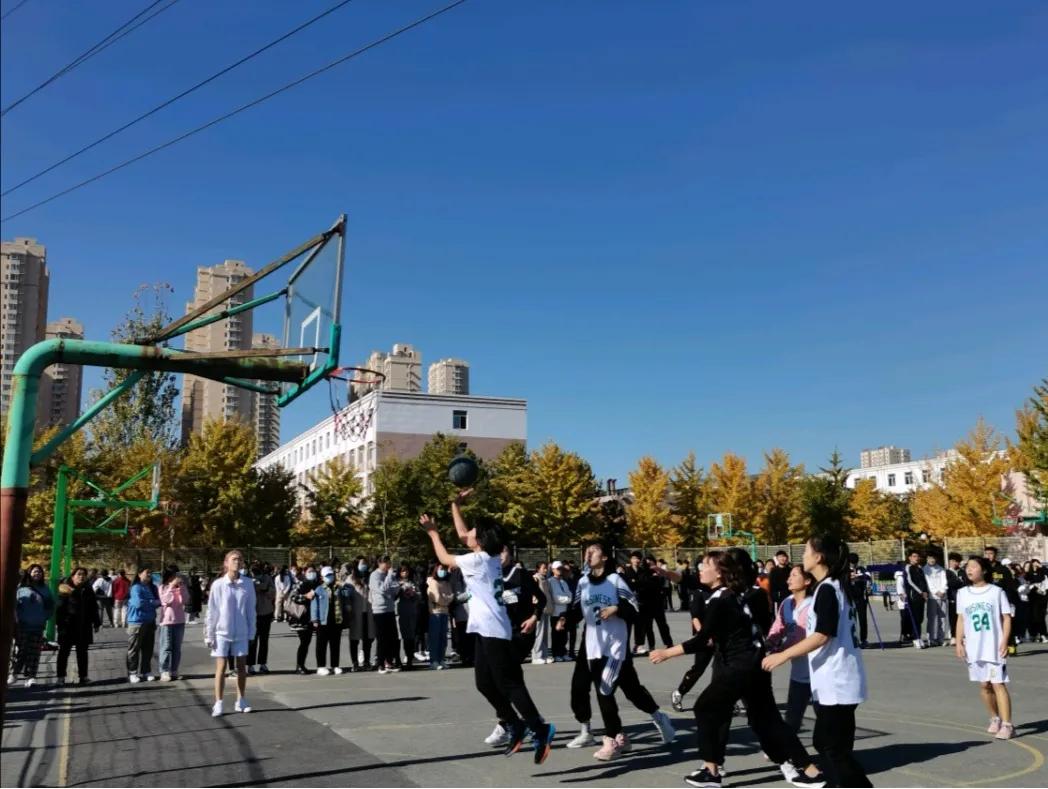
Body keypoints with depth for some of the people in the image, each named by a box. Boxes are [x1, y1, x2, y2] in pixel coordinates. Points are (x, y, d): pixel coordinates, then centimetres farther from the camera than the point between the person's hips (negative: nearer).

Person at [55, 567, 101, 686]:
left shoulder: (88, 590, 9)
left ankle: (83, 676, 16)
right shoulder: (65, 590, -5)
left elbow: (94, 608, 13)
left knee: (82, 652, 10)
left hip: (84, 627, 4)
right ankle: (61, 677, 11)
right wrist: (59, 623, -15)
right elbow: (60, 608, -9)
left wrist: (96, 623, 11)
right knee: (64, 651, 4)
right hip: (68, 626, -4)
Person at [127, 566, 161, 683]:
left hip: (150, 622, 6)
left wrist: (158, 602, -9)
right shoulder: (136, 587, -10)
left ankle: (145, 671, 19)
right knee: (134, 649, 2)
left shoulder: (152, 588, 11)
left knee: (148, 649, 10)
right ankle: (132, 673, 8)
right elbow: (139, 603, -20)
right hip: (137, 622, -6)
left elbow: (158, 601, 13)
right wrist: (154, 603, -11)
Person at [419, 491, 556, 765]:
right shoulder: (487, 556, 14)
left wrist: (432, 531, 14)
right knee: (485, 683, 12)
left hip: (493, 631, -10)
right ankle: (514, 725, 17)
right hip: (487, 630, 10)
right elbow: (461, 535, 27)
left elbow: (445, 559, 3)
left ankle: (539, 729, -11)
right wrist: (456, 505, 28)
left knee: (508, 684, -10)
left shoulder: (477, 560, -11)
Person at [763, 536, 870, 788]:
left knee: (836, 749, -4)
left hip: (836, 682, -10)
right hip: (834, 680, 10)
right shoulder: (835, 586, 13)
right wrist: (793, 653, 22)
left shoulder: (827, 589, -16)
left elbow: (822, 636, -22)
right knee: (826, 743, 17)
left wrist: (782, 655, -18)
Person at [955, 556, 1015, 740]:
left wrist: (1004, 641, -11)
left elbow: (1006, 617, -2)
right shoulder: (963, 593, 7)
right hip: (974, 647, 4)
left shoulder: (996, 592, -3)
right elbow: (961, 620, 11)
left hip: (994, 646, -4)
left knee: (998, 684, -8)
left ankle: (1007, 724, -4)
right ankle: (995, 718, 27)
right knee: (984, 685, 10)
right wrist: (959, 642, 4)